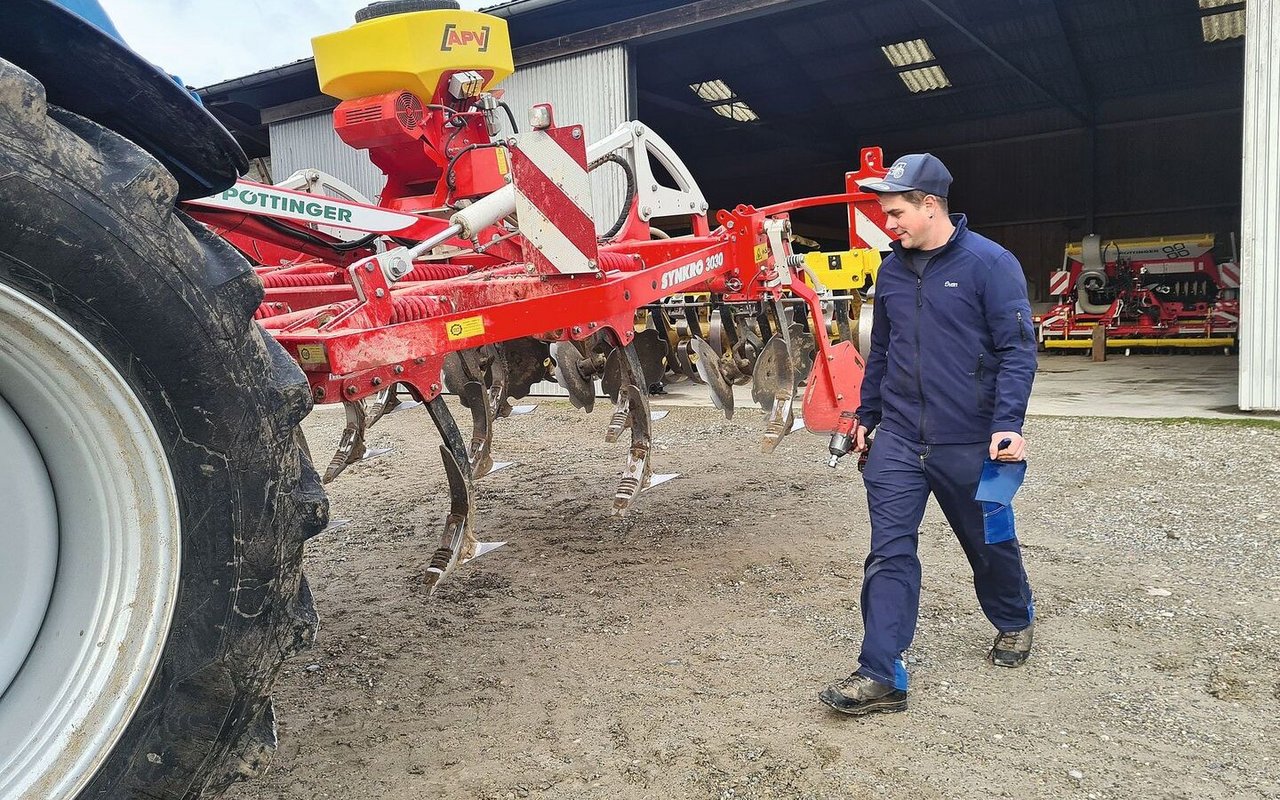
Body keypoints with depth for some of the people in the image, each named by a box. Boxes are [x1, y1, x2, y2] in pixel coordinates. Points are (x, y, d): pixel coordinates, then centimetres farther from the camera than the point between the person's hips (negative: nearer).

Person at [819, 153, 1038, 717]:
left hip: (968, 443, -4)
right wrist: (867, 416, 18)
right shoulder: (892, 270, 8)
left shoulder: (989, 263, -10)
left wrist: (1008, 424, -22)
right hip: (898, 439, 4)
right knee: (889, 552, -4)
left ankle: (1013, 622, 46)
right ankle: (881, 676, -1)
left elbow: (1018, 348, -12)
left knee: (989, 543, 17)